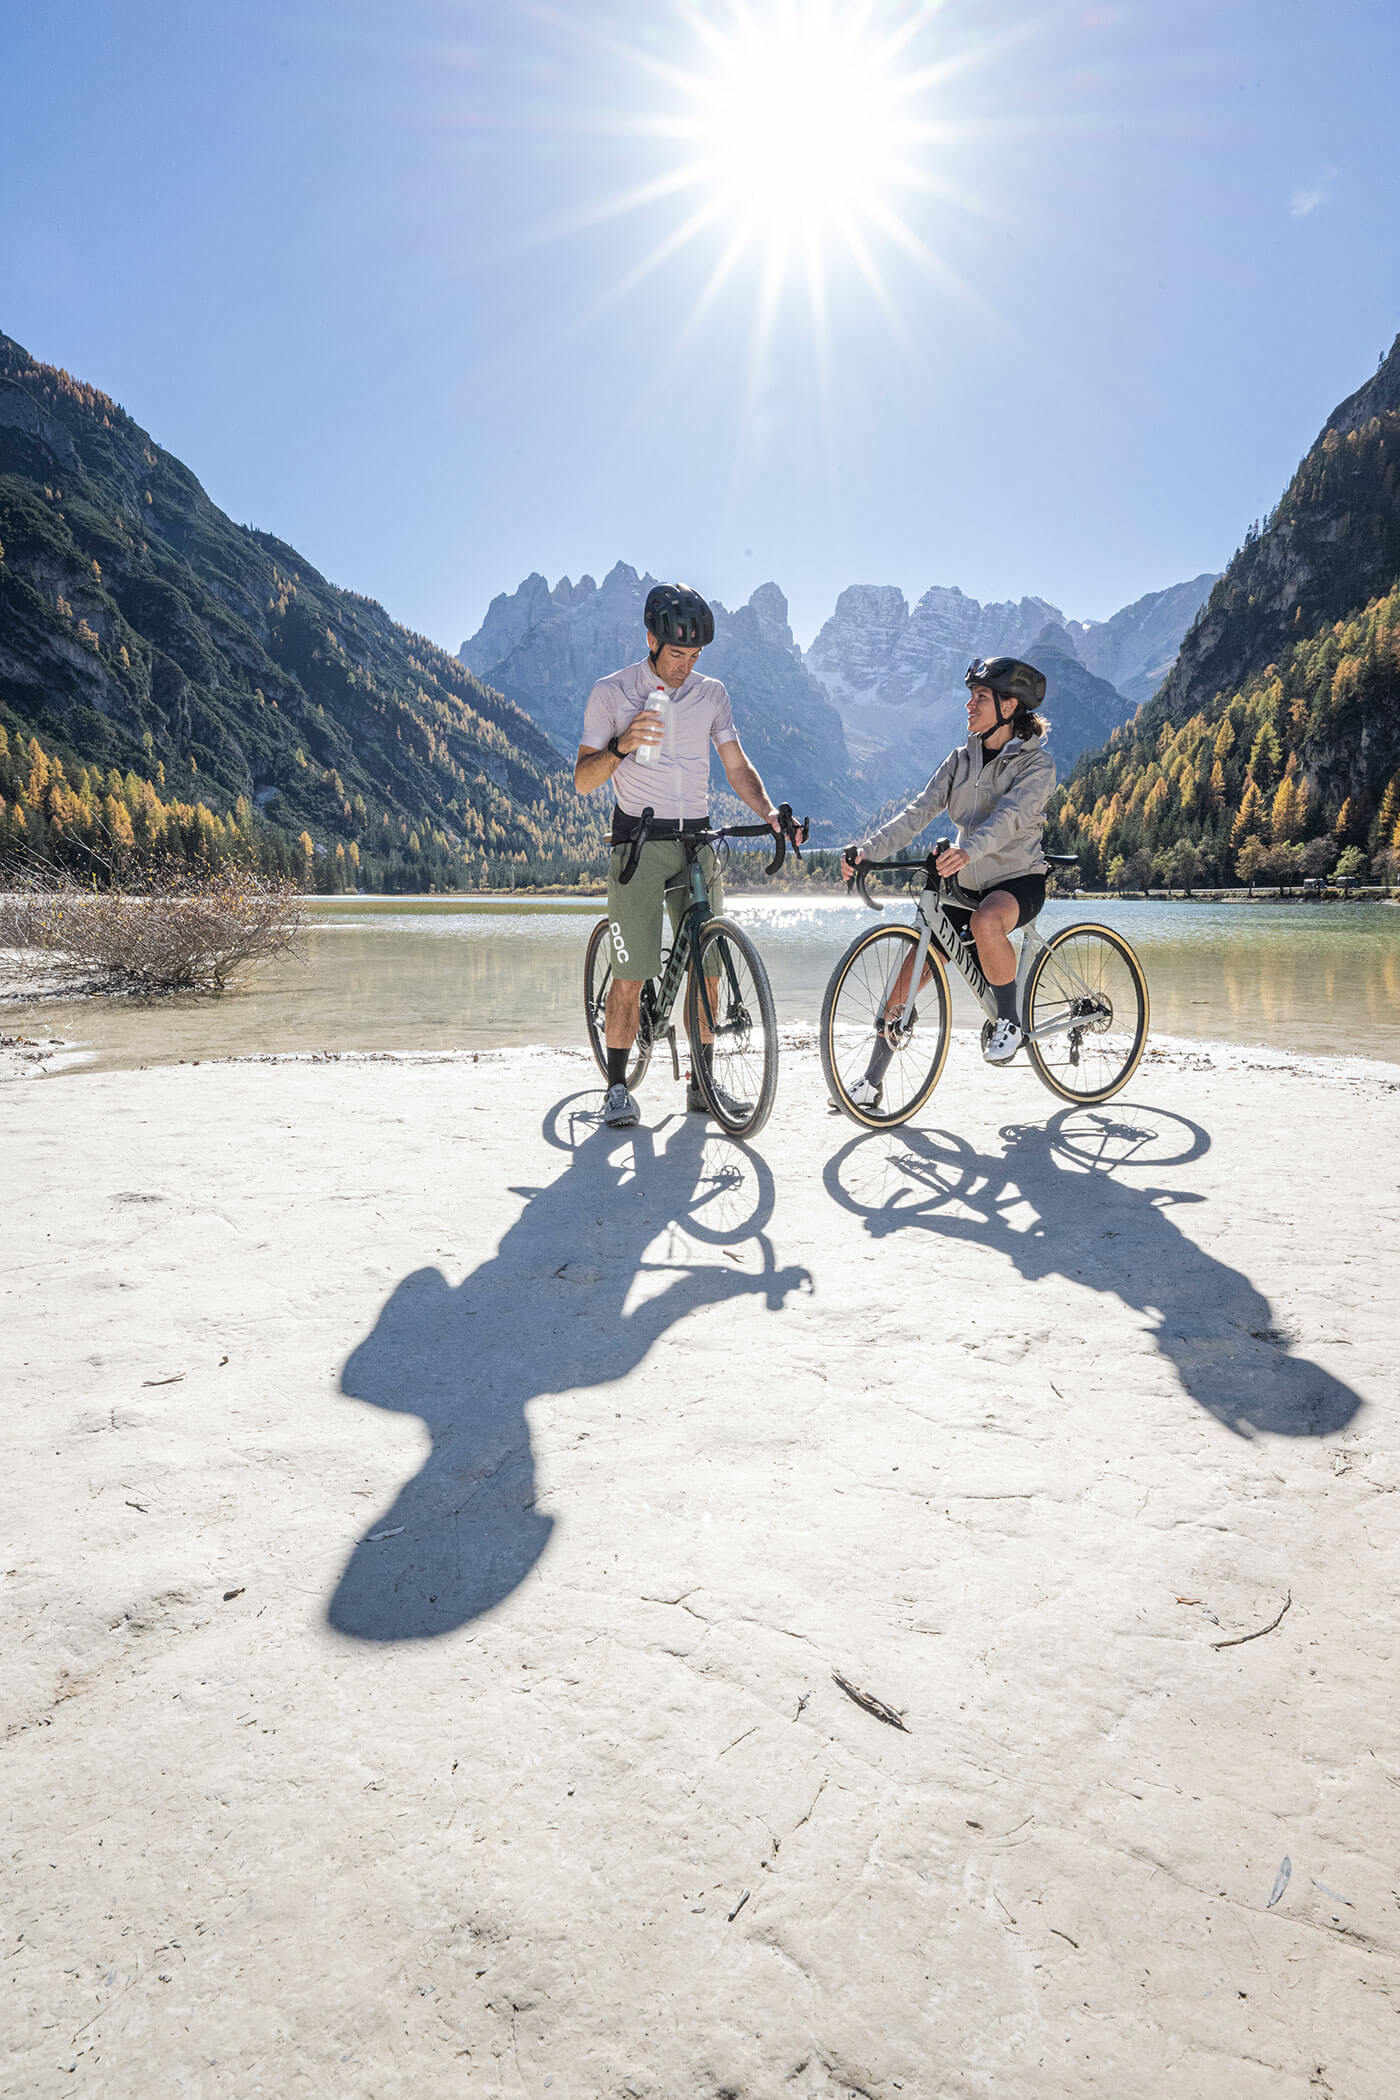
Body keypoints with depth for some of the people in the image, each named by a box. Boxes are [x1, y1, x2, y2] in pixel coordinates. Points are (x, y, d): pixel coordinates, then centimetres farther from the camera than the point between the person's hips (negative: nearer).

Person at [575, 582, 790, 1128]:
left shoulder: (711, 694, 10)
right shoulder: (611, 692, 0)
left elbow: (737, 766, 9)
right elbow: (582, 780, -3)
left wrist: (768, 811, -9)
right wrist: (620, 747, -22)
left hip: (697, 840, 4)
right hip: (638, 841, -4)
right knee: (631, 974, -9)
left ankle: (701, 1082, 14)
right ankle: (617, 1086, 4)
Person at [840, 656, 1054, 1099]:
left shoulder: (1037, 763, -9)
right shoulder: (962, 759, 7)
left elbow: (1009, 817, -28)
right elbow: (919, 811, -3)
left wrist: (968, 851, -48)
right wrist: (867, 850, -17)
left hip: (1019, 880, -5)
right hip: (968, 884, 5)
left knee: (985, 921, -41)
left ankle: (1010, 1022, -16)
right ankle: (871, 1083, 3)